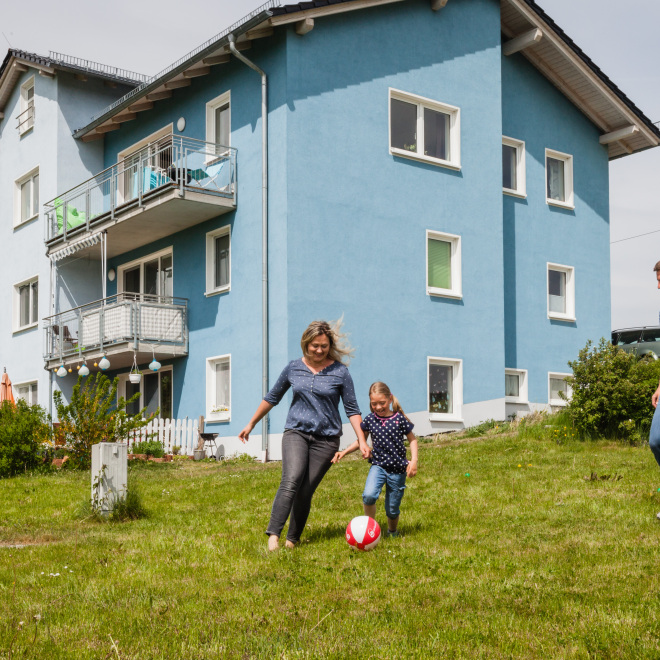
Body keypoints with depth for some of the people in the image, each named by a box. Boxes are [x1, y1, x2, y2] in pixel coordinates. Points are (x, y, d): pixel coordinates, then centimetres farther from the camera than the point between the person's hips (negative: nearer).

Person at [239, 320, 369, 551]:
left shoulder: (340, 372, -1)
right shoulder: (294, 367, 5)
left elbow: (352, 409, 3)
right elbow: (272, 397, 17)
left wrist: (362, 440, -6)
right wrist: (251, 424, 22)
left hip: (326, 438, -1)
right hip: (296, 431, 1)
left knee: (305, 492, -4)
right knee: (291, 481, -22)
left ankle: (292, 539, 11)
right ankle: (273, 535, -26)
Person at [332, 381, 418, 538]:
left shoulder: (399, 419, -7)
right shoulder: (370, 420, -1)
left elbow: (412, 439, 5)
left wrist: (413, 460, -8)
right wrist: (344, 452, 2)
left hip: (398, 470, -1)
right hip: (378, 466, 1)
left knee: (392, 509, 9)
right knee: (369, 495, -27)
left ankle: (392, 531, 39)